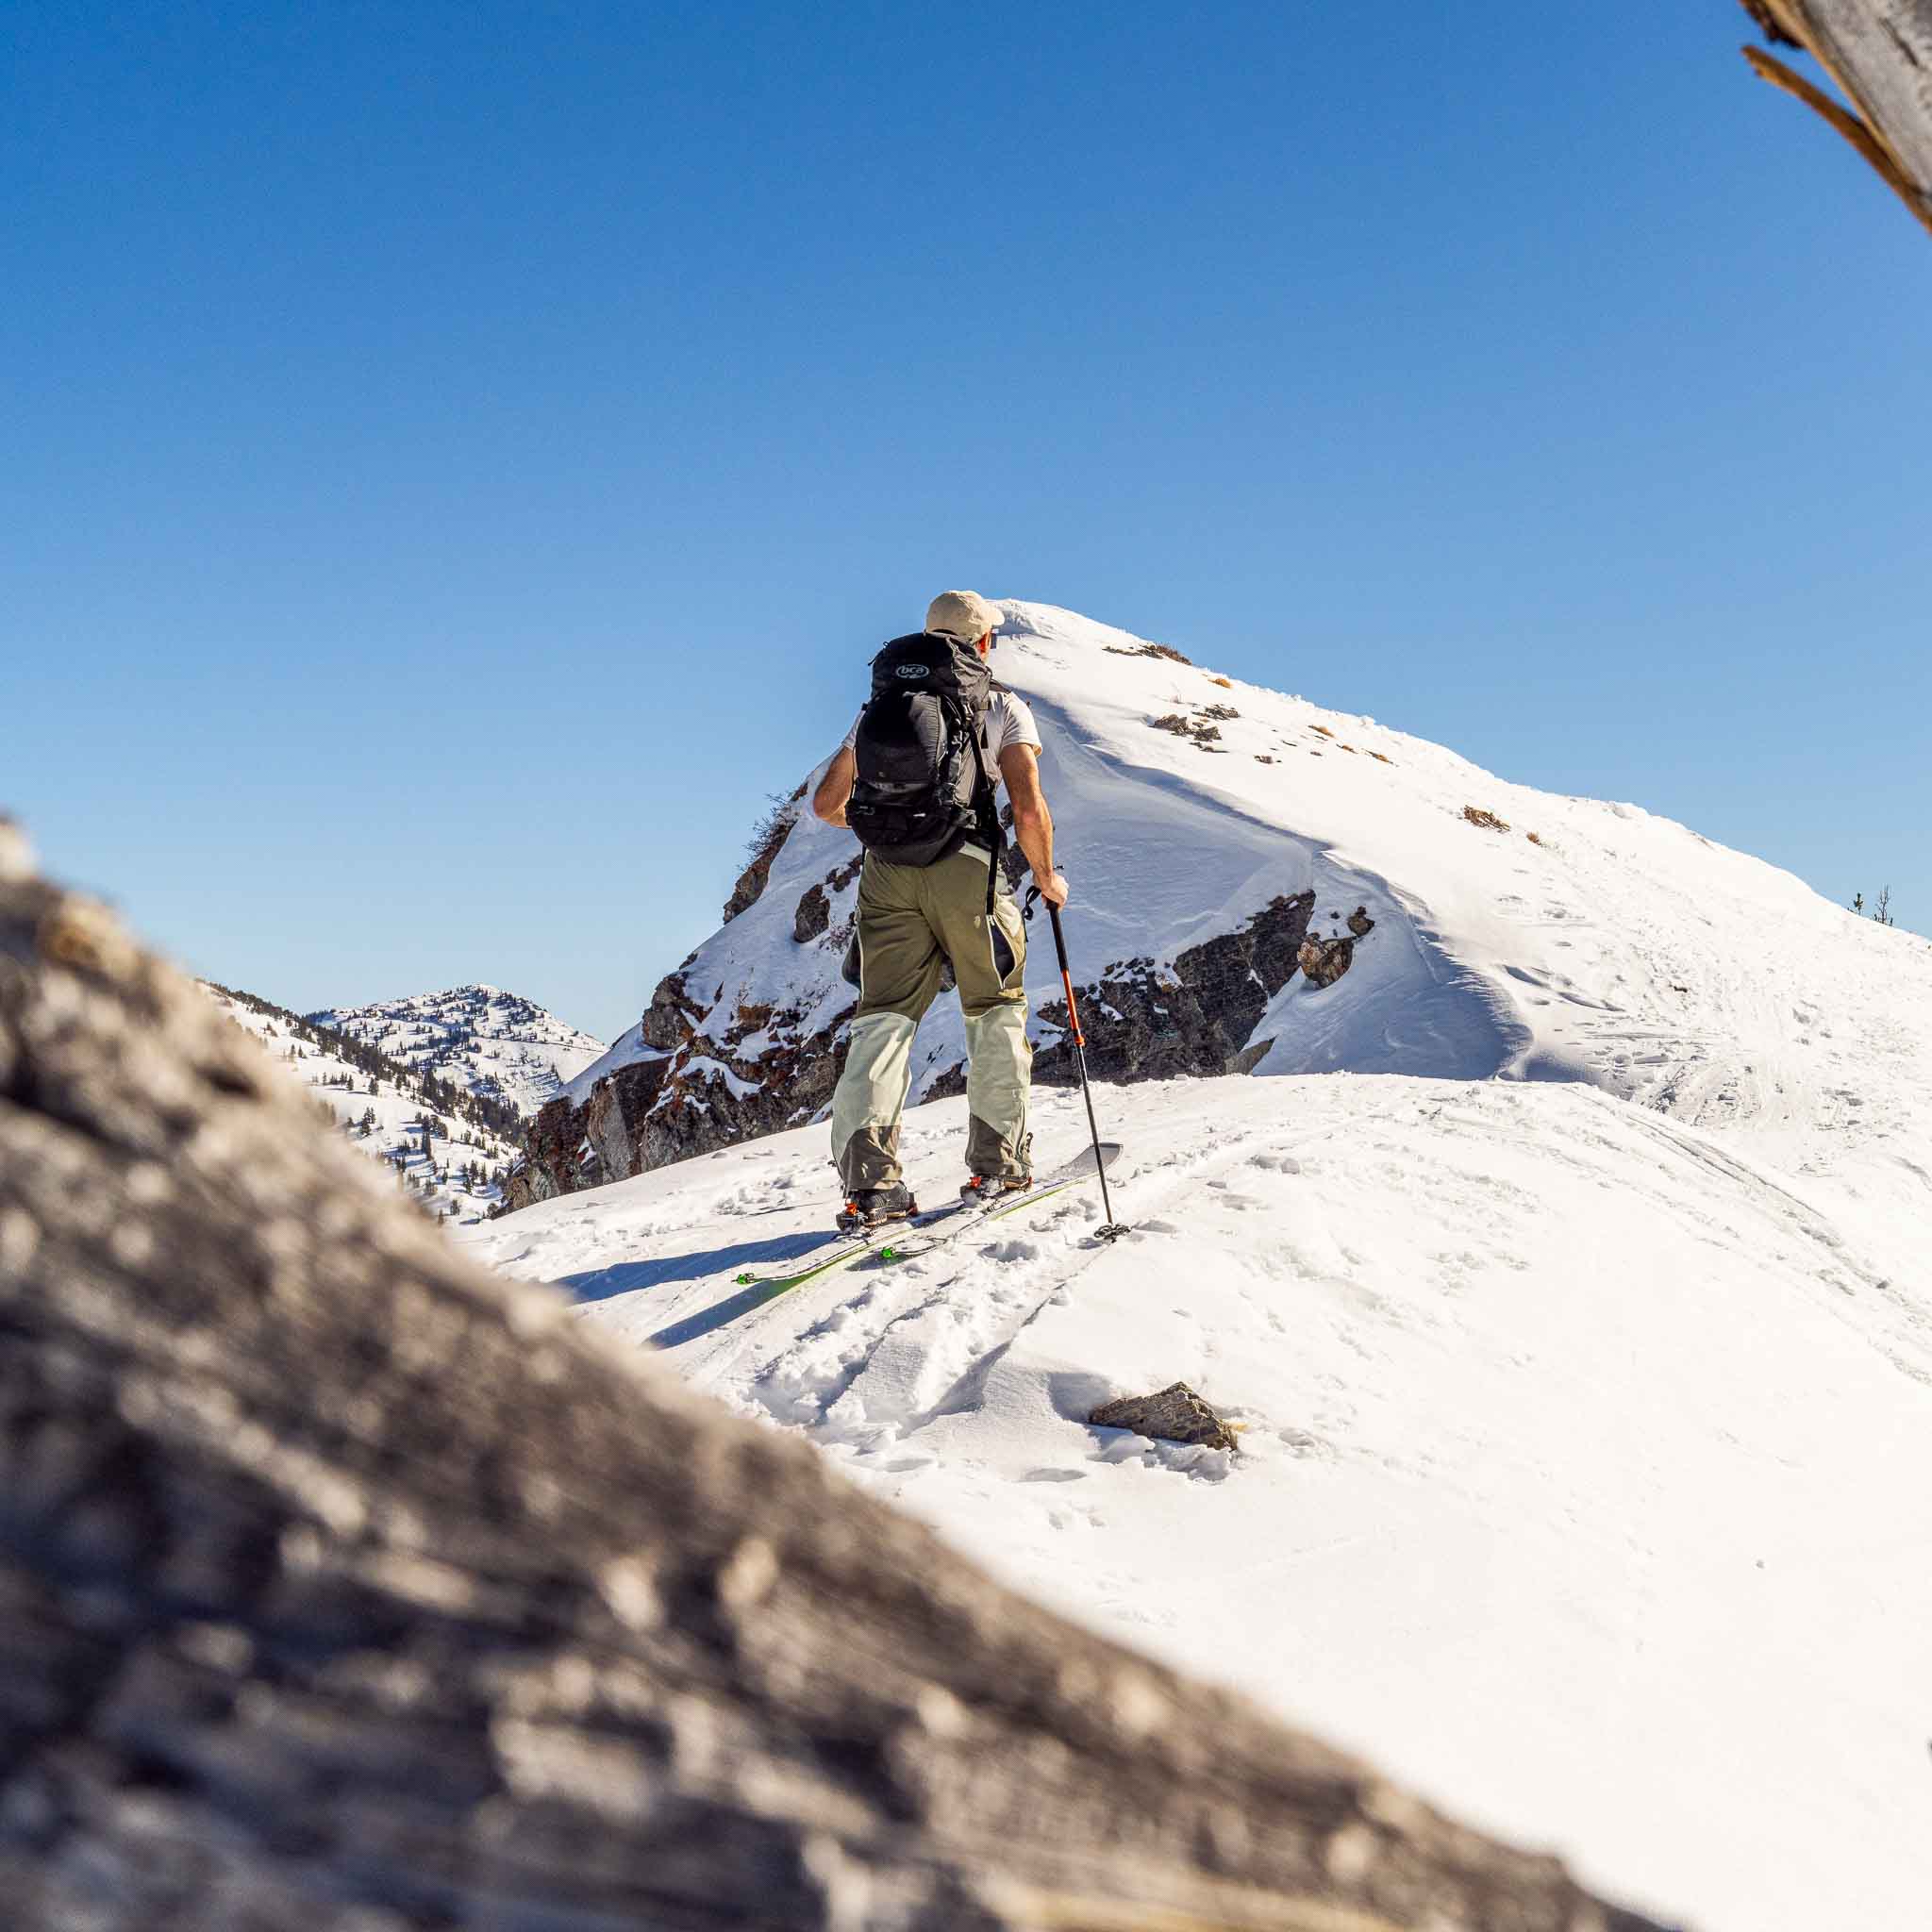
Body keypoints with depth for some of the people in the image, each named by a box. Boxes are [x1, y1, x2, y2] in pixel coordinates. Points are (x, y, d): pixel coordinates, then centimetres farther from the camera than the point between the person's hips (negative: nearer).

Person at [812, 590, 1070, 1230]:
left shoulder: (880, 706, 18)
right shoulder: (1003, 705, 6)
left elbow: (826, 803, 19)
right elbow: (1029, 810, -6)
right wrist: (1046, 877, 11)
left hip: (886, 873, 3)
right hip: (965, 867, -3)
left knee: (884, 1016, 3)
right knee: (996, 1009, 15)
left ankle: (868, 1181, -9)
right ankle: (996, 1163, 15)